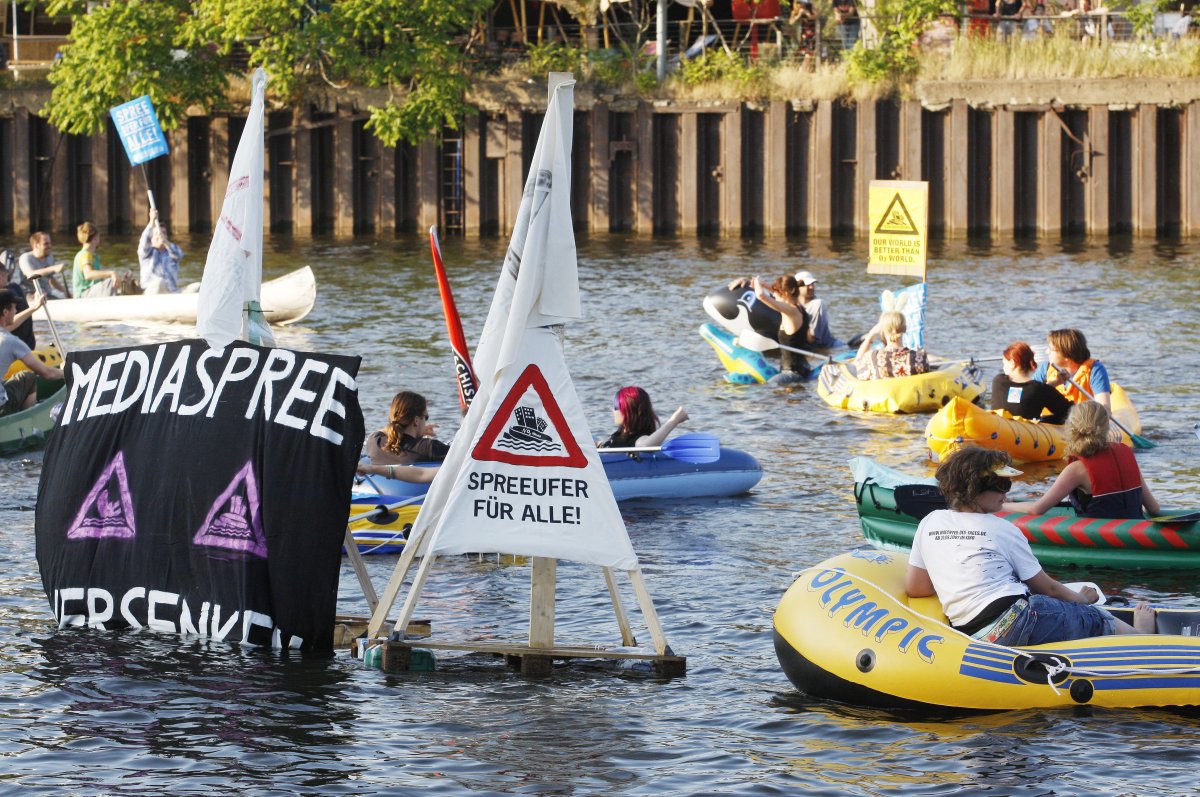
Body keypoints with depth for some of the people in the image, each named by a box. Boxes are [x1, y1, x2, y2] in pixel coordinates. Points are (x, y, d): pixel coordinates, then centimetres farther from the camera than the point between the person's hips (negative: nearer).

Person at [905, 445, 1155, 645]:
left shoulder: (929, 524, 12)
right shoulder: (1003, 530, -1)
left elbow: (914, 588, 17)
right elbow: (1047, 588, 9)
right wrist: (1082, 599, 29)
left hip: (969, 635, 7)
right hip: (1015, 619, -7)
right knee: (1095, 619, 15)